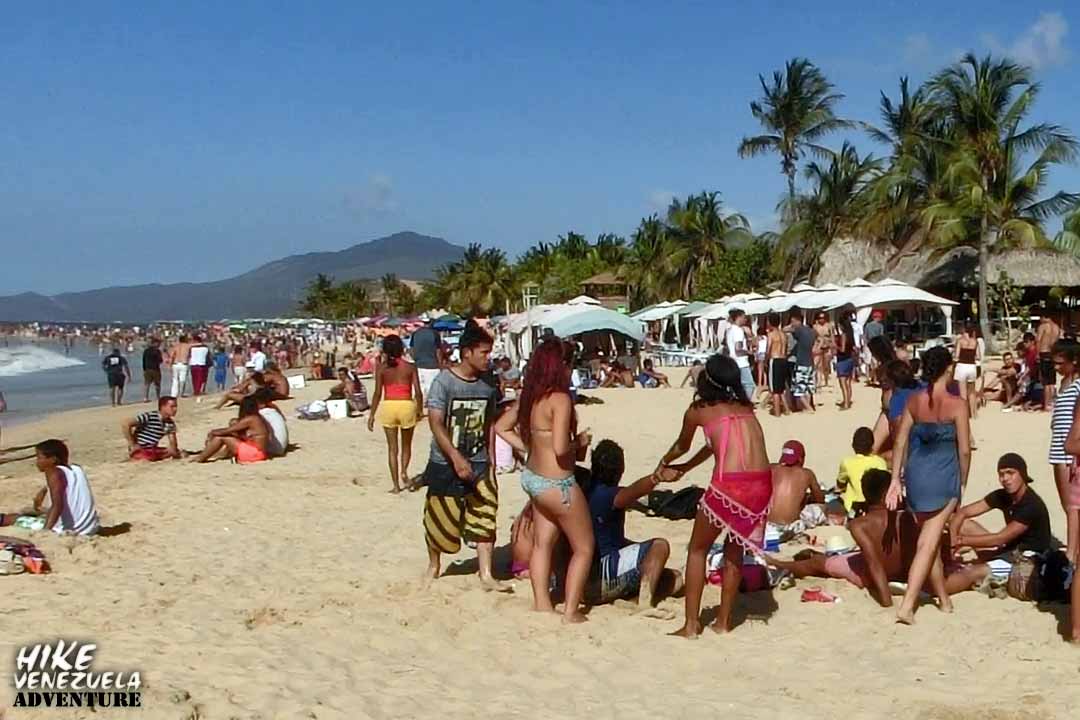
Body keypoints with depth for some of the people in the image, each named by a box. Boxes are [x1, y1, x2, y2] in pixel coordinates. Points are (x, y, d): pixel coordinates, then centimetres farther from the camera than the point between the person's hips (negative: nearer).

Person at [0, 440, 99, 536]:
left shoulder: (54, 473, -10)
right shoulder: (76, 469, 11)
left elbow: (57, 506, -24)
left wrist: (45, 531, -31)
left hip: (68, 530, -8)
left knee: (18, 519, 8)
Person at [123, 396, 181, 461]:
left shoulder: (170, 423, 1)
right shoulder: (149, 416, -20)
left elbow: (172, 441, 6)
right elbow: (125, 425, -25)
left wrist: (172, 448, -20)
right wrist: (133, 445, -20)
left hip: (152, 449, 7)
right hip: (140, 449, -7)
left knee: (176, 452, -5)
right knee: (151, 457, -35)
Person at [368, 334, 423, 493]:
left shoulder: (381, 369, -2)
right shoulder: (410, 367, -2)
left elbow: (378, 393, -4)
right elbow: (418, 392, -6)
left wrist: (372, 415, 2)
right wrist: (419, 409, 9)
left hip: (388, 406, 0)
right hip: (407, 405, 0)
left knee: (392, 447, 9)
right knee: (406, 445, 20)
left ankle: (396, 485, 9)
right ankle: (404, 470, -5)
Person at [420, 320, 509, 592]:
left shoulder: (488, 384, 2)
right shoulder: (444, 381, -14)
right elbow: (436, 423, -19)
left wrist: (490, 461, 11)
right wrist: (456, 458, -28)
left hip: (479, 463, 4)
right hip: (445, 465, -4)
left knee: (484, 516, -2)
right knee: (441, 519, 8)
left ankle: (486, 575, 3)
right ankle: (434, 565, 32)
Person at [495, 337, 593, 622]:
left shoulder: (529, 396, 2)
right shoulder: (560, 399, -22)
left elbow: (501, 427, 13)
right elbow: (560, 448, -28)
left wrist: (529, 448, 11)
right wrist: (580, 443, -9)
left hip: (532, 477, 8)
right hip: (557, 484, -8)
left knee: (543, 542, 19)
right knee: (584, 547, 7)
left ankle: (542, 604, 26)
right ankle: (571, 611, 9)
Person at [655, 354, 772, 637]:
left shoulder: (698, 410, 10)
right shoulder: (746, 408, 22)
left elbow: (681, 446, 28)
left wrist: (664, 463, 50)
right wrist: (685, 468, 50)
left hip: (728, 485, -4)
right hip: (761, 484, 4)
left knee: (697, 550, 15)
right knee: (734, 550, 23)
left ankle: (691, 624, 14)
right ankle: (723, 620, 28)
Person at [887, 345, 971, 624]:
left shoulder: (913, 401, 0)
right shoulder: (957, 404, -11)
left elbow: (900, 442, 0)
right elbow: (964, 450, -8)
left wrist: (895, 479, 5)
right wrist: (962, 483, 6)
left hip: (915, 476, 4)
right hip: (944, 478, -4)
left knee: (930, 539, 18)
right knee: (928, 543, -3)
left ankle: (944, 600, 32)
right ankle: (907, 605, -11)